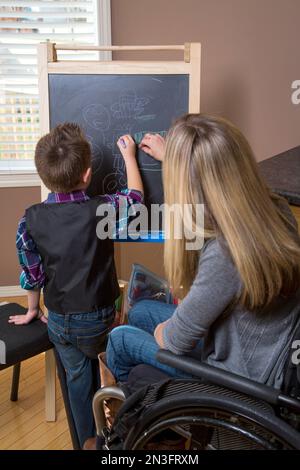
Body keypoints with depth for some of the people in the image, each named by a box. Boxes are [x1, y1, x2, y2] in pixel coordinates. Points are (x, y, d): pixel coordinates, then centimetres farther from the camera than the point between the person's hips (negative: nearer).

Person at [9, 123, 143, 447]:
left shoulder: (30, 220, -16)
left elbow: (31, 274, -4)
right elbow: (135, 197, 0)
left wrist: (32, 309, 14)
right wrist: (129, 155, 13)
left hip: (59, 321, 1)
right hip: (99, 318, -1)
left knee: (77, 378, 21)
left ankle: (88, 441, 38)